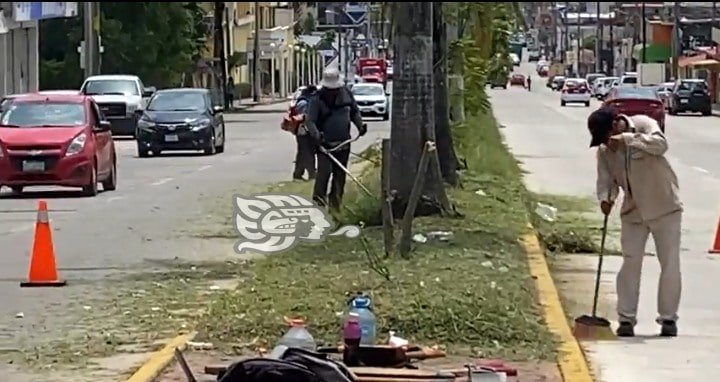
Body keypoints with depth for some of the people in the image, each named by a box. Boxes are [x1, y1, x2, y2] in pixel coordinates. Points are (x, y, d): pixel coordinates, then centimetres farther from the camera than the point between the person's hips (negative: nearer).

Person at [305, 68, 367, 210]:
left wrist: (360, 125, 1)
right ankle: (318, 202, -12)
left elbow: (355, 112, 17)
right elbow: (309, 120, -15)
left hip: (343, 143, 5)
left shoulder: (346, 93, 3)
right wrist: (317, 135, -31)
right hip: (325, 144, -5)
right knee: (324, 172, -15)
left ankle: (335, 203, 20)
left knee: (340, 175, 9)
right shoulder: (318, 99, -11)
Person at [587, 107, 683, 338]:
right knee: (630, 264, 0)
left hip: (664, 208, -4)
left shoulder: (643, 125, -14)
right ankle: (626, 319, 5)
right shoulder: (604, 150, -1)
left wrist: (626, 139, -37)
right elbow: (605, 179, 0)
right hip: (633, 212, 4)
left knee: (670, 264, -1)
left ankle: (668, 318, 8)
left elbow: (660, 144, -32)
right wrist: (605, 198, -21)